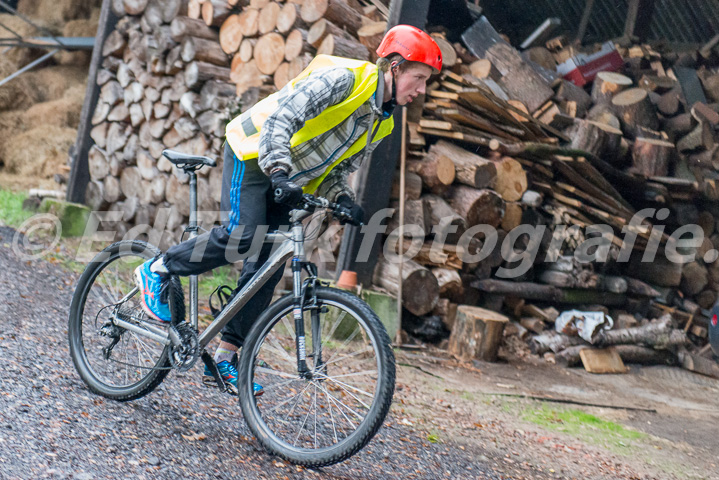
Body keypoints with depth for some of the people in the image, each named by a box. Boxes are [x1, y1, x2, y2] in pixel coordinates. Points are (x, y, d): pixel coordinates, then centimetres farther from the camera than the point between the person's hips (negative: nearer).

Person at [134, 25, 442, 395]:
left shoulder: (382, 123, 5)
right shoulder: (344, 78, -21)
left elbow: (337, 170, 9)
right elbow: (280, 118, -29)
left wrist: (343, 199, -11)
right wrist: (278, 171, -41)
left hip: (289, 184, 8)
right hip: (255, 155, -8)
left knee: (267, 269, -1)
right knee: (241, 238, -25)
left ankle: (223, 360, 6)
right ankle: (157, 271, 0)